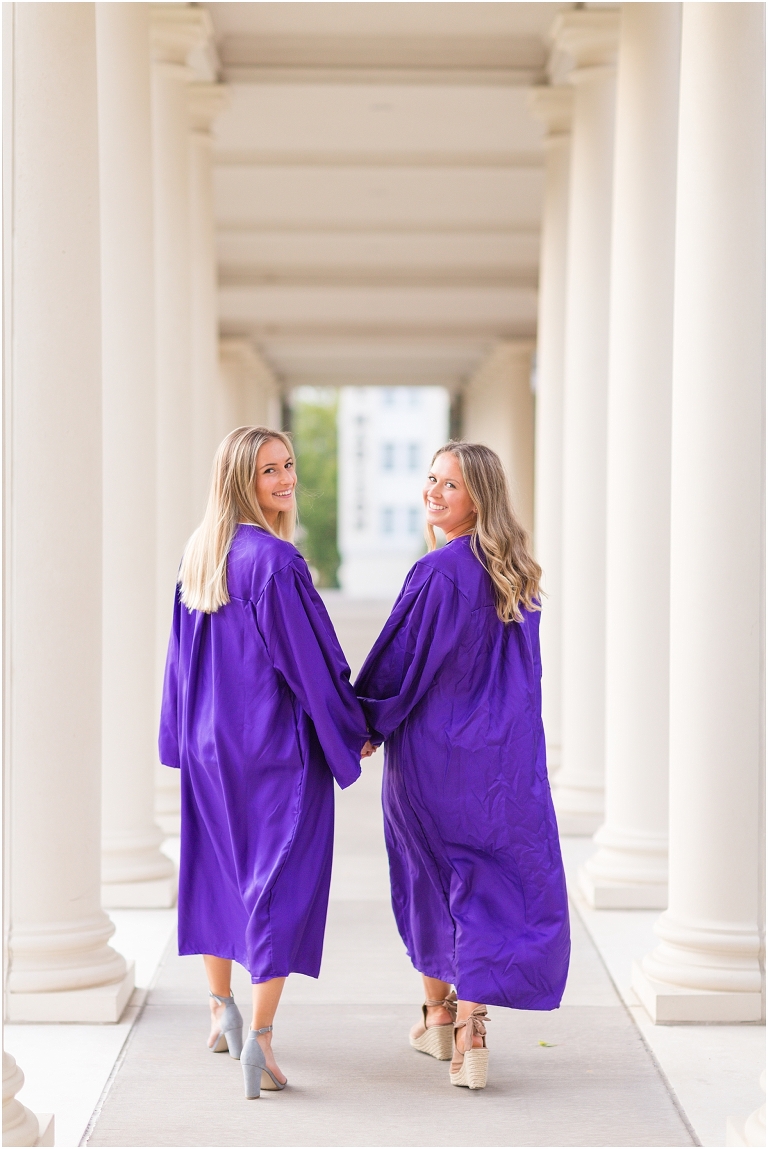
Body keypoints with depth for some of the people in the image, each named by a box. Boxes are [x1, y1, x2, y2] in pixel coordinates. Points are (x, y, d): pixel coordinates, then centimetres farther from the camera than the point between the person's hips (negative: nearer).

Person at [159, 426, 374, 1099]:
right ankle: (260, 1037, -9)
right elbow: (308, 656, -17)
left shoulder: (199, 555, 5)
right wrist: (352, 728, -5)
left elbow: (186, 652, 11)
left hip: (209, 737, 8)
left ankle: (221, 1012, 30)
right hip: (276, 740, -8)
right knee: (281, 876, -4)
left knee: (216, 867, 18)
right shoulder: (274, 560, -19)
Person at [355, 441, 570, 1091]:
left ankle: (438, 1014, 29)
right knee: (499, 886, 6)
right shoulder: (517, 574, 5)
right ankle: (470, 1027, -7)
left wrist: (369, 727, 3)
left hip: (434, 749, -4)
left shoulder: (439, 574, -16)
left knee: (432, 878, 14)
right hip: (508, 752, 5)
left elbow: (403, 661, -12)